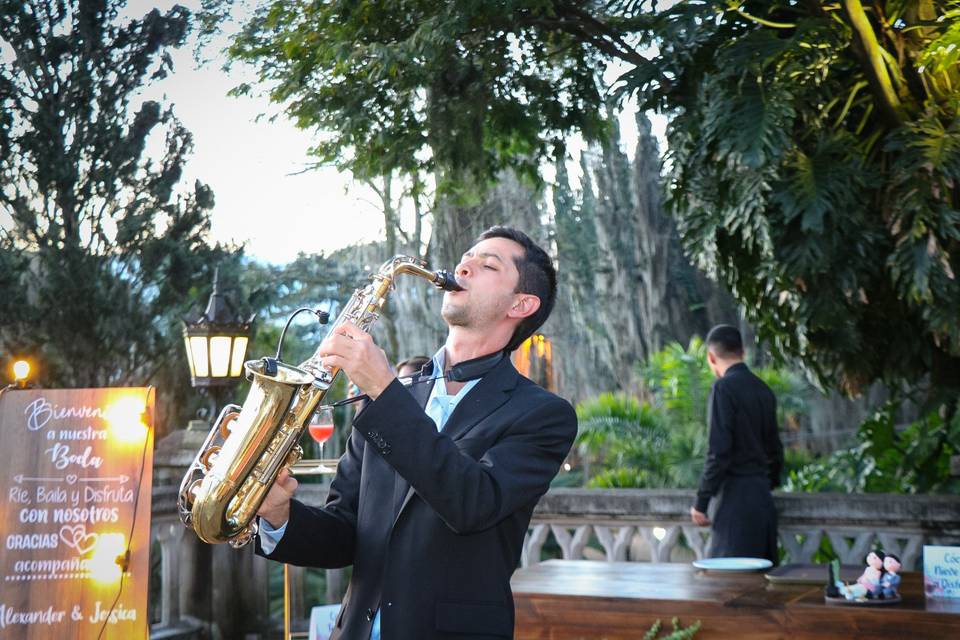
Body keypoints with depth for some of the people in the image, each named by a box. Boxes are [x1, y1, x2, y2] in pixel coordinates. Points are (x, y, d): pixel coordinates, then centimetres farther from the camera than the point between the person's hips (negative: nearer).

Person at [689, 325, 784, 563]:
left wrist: (701, 501, -12)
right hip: (762, 495, 8)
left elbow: (718, 451, -17)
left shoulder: (724, 387, -11)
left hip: (736, 494, -8)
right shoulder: (763, 390, 12)